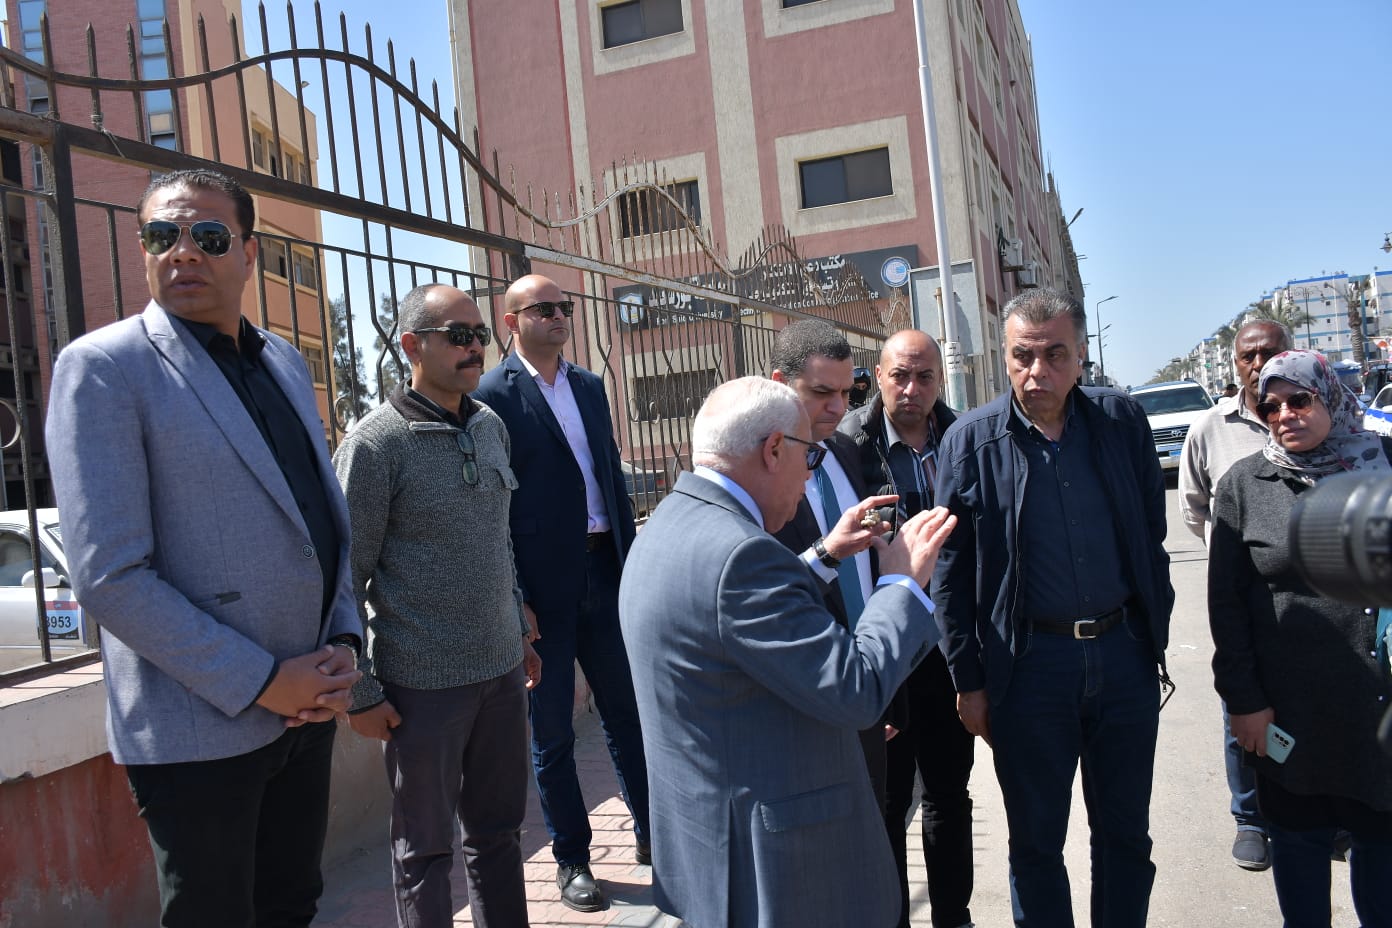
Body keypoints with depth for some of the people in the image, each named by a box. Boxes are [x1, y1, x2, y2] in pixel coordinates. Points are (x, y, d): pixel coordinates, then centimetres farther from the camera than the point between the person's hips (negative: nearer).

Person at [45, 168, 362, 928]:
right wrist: (259, 682, -17)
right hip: (200, 729, -6)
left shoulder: (283, 361, 10)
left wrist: (343, 641, 0)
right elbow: (108, 576, -17)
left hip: (306, 705, 6)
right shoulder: (104, 367, -10)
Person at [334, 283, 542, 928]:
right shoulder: (376, 443, -12)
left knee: (498, 831, 18)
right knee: (424, 847, 11)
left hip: (501, 670, 6)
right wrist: (361, 693, -10)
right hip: (423, 683, -6)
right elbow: (347, 574, -11)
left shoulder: (489, 426, 7)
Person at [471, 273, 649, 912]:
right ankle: (571, 859, 24)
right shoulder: (491, 396, -8)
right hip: (543, 589, -6)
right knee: (552, 731, 9)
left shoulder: (589, 386, 11)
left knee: (626, 709, 16)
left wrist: (631, 559, 10)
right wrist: (513, 597, -13)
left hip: (605, 573, 6)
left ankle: (652, 833, 32)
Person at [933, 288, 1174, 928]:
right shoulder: (970, 441, -7)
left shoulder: (1123, 420, 0)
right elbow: (950, 576, -3)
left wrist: (1154, 641, 6)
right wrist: (969, 682, -3)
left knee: (1126, 832, 17)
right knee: (1035, 840, 12)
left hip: (1124, 653, 3)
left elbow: (1152, 540, 8)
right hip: (1030, 664, -2)